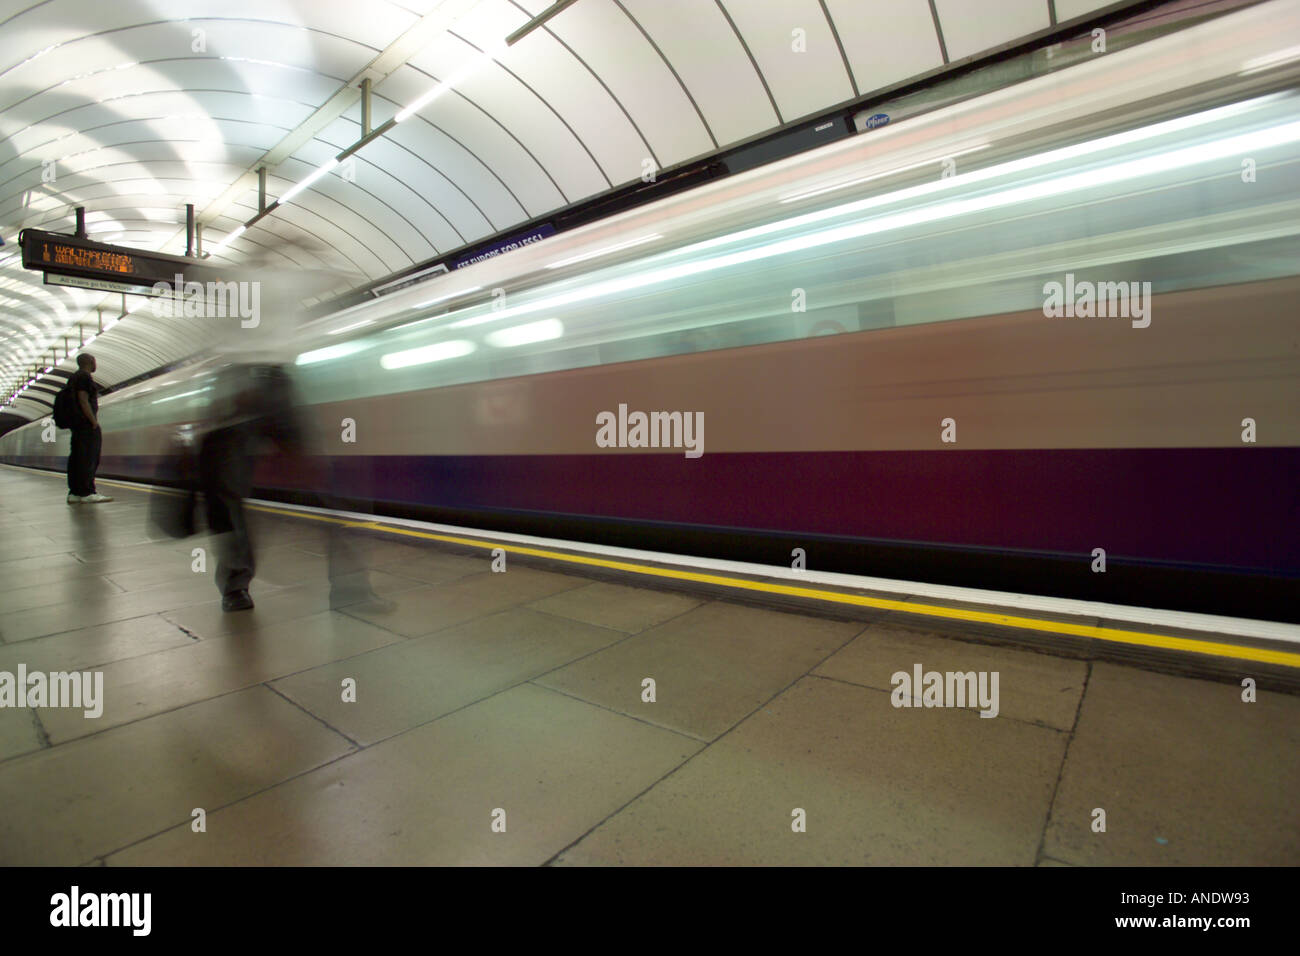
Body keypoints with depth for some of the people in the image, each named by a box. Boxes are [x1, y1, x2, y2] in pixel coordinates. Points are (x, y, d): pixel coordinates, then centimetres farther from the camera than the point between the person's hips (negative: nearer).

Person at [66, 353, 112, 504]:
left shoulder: (74, 377, 19)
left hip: (76, 423, 10)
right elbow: (83, 400, -18)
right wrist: (94, 421, -18)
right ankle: (87, 493, -9)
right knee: (88, 459, -9)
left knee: (76, 459, 8)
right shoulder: (85, 376, -10)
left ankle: (74, 494, 10)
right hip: (86, 423, -10)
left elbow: (75, 402, 19)